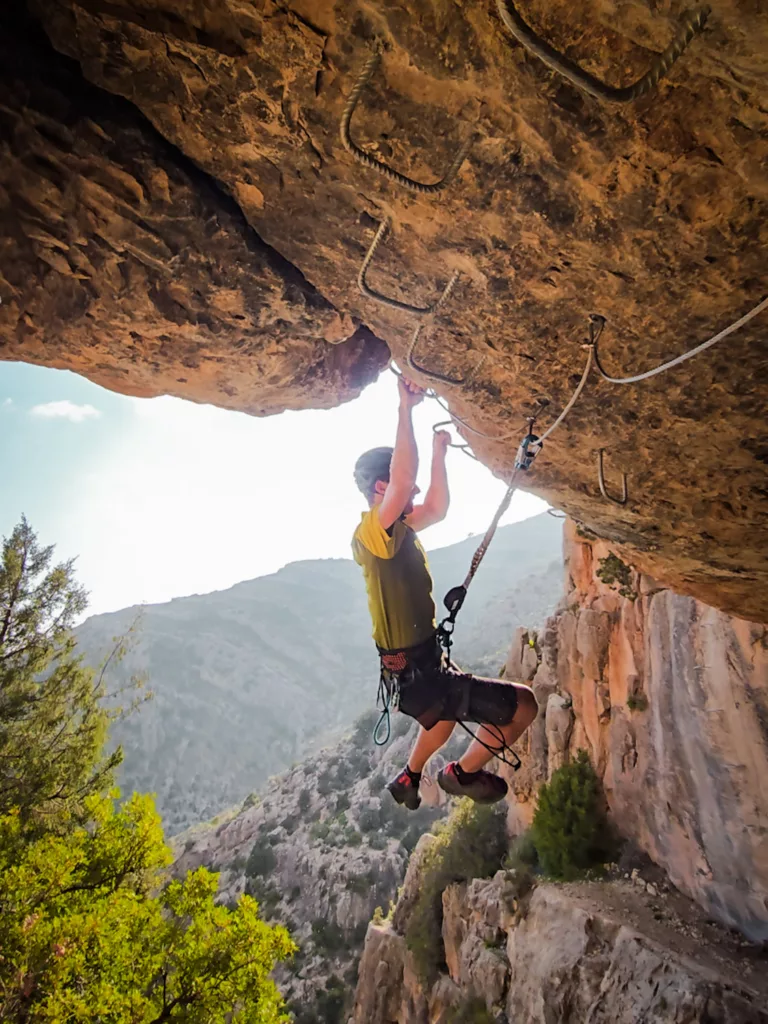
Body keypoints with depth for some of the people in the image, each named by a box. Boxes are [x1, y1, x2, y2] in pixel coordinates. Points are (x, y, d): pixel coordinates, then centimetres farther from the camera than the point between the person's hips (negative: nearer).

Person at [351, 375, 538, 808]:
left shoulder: (397, 531, 6)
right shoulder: (373, 533, -23)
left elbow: (438, 508, 15)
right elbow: (402, 477, -37)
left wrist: (439, 453, 10)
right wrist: (406, 407, -32)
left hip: (425, 665, 11)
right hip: (420, 680, -10)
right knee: (524, 704, -8)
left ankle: (409, 778, 55)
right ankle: (463, 773, 12)